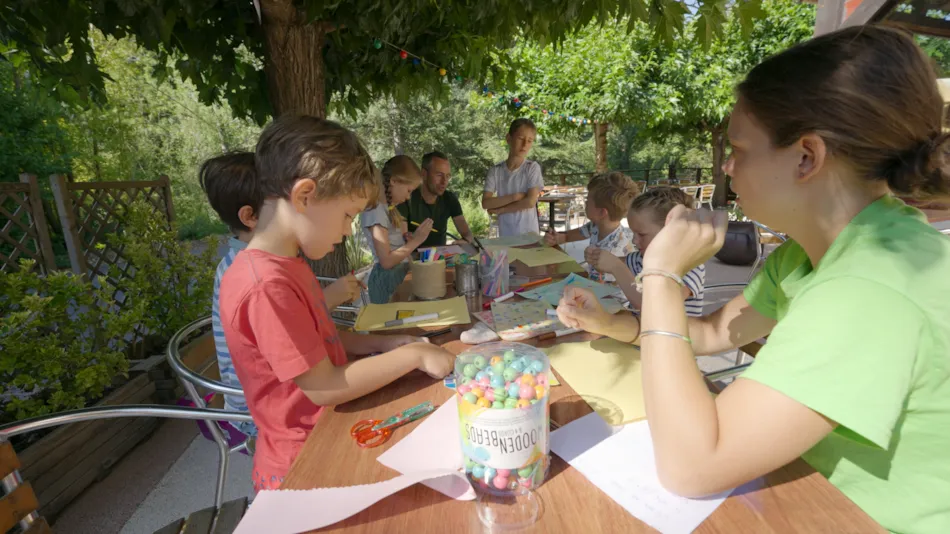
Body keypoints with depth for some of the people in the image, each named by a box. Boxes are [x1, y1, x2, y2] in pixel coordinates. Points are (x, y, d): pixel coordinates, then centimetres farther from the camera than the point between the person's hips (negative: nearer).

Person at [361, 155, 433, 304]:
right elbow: (386, 261, -22)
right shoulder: (375, 209, -19)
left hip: (401, 273, 9)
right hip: (387, 279, -9)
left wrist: (408, 236, -2)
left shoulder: (388, 206, 9)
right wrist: (416, 240, -18)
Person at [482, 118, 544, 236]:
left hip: (529, 234, -1)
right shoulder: (495, 171, 1)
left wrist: (499, 210, -9)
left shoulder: (533, 167, -5)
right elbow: (485, 203, -8)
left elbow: (530, 201, -13)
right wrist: (515, 196, -16)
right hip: (505, 235, 2)